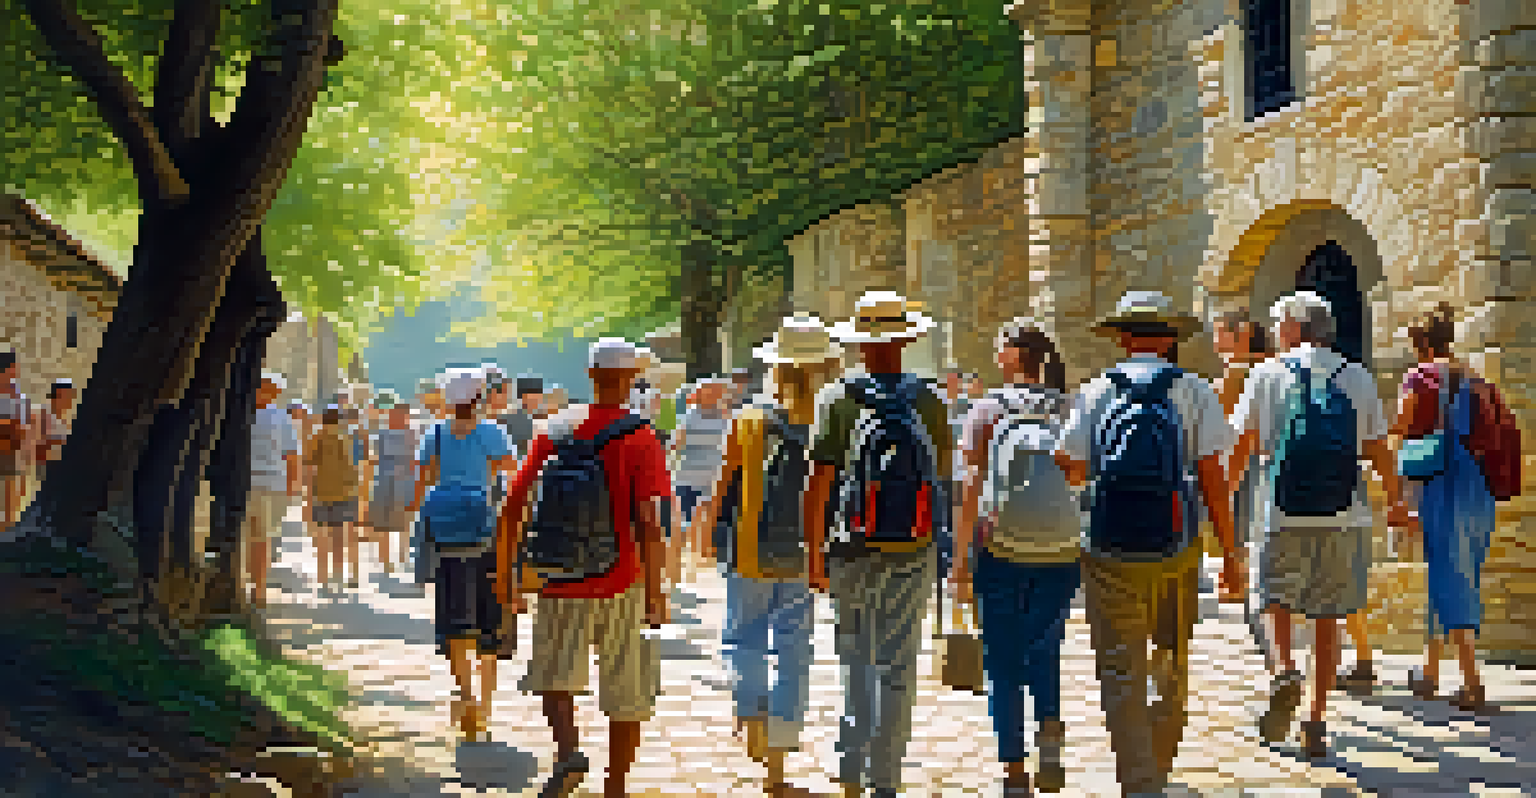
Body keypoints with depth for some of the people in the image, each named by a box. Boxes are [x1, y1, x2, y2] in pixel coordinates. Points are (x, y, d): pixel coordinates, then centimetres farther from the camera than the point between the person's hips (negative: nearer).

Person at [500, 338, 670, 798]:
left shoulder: (555, 432, 4)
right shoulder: (641, 441, -7)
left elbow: (513, 507, 4)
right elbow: (646, 522, -17)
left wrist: (506, 570, 14)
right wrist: (655, 591, -12)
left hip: (560, 583, 2)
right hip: (620, 585, -2)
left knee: (554, 674, 15)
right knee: (628, 693, 13)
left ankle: (568, 750, -10)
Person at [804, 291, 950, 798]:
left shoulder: (839, 400, -6)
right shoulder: (928, 402, 0)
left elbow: (819, 484, -9)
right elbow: (944, 475, 9)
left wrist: (814, 556, -3)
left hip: (853, 548, -1)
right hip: (913, 551, 1)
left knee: (855, 661, 14)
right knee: (899, 669, 8)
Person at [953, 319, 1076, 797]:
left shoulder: (987, 410, -4)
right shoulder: (1068, 409, 2)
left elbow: (971, 489, -8)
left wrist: (960, 561, -4)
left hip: (1003, 553, -2)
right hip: (1061, 554, 2)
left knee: (1004, 667, 8)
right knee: (1045, 653, 22)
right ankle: (1052, 741, 4)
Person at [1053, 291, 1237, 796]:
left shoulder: (1095, 392, 2)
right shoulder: (1195, 392, 1)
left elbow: (1071, 469, 3)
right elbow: (1212, 479, -3)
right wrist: (1229, 551, 3)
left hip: (1110, 550, -1)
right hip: (1176, 548, 1)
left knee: (1121, 673, 3)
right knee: (1172, 665, 18)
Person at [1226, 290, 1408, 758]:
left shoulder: (1268, 374, 3)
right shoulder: (1358, 378, 10)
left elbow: (1242, 446, 0)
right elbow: (1380, 452, 11)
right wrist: (1396, 503, 24)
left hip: (1287, 514, -2)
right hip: (1346, 515, 2)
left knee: (1275, 599, 16)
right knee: (1327, 619, 9)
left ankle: (1284, 671, -11)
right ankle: (1317, 723, 10)